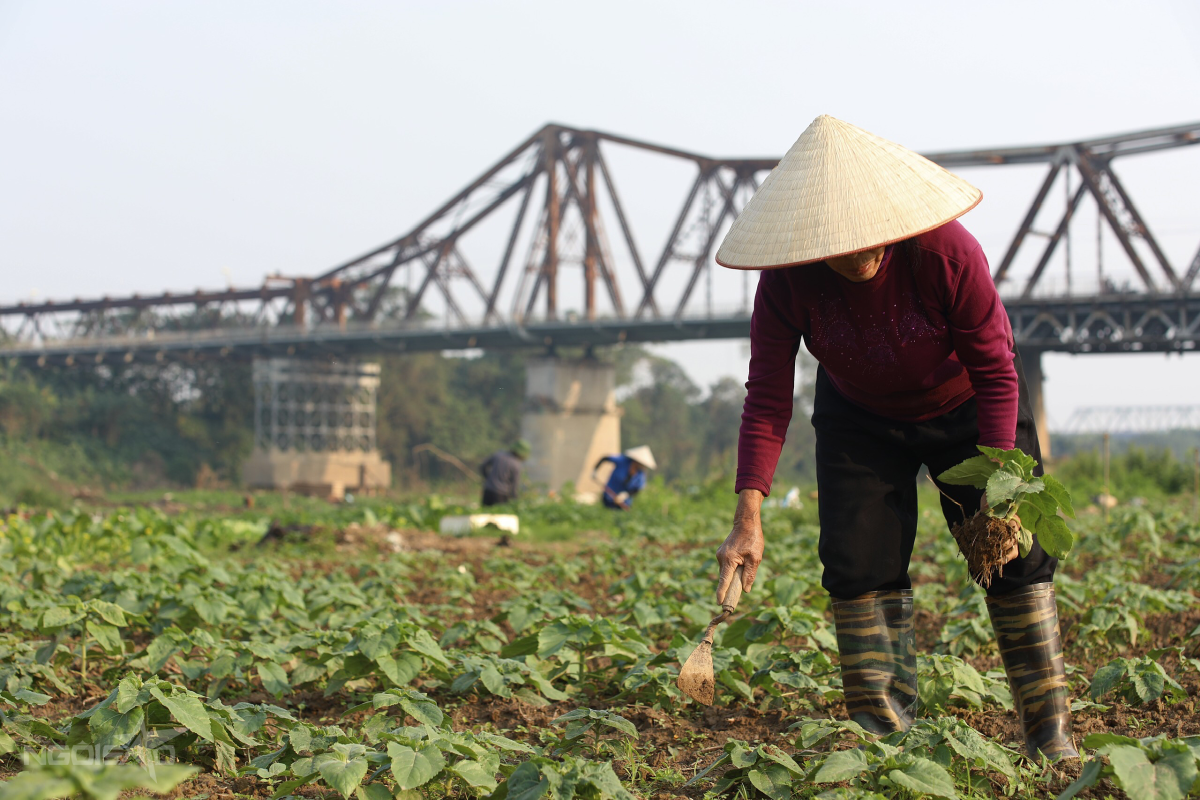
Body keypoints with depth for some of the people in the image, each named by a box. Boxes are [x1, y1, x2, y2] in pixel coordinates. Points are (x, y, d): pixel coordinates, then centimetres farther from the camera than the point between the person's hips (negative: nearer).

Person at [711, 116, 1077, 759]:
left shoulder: (946, 251, -33)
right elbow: (767, 398, -24)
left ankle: (1051, 736, 0)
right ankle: (883, 729, -1)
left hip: (964, 409, -1)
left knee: (1015, 550, -7)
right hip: (860, 419, 2)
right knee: (856, 561, -9)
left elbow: (996, 372, -24)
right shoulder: (787, 282, -27)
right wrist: (748, 518, -31)